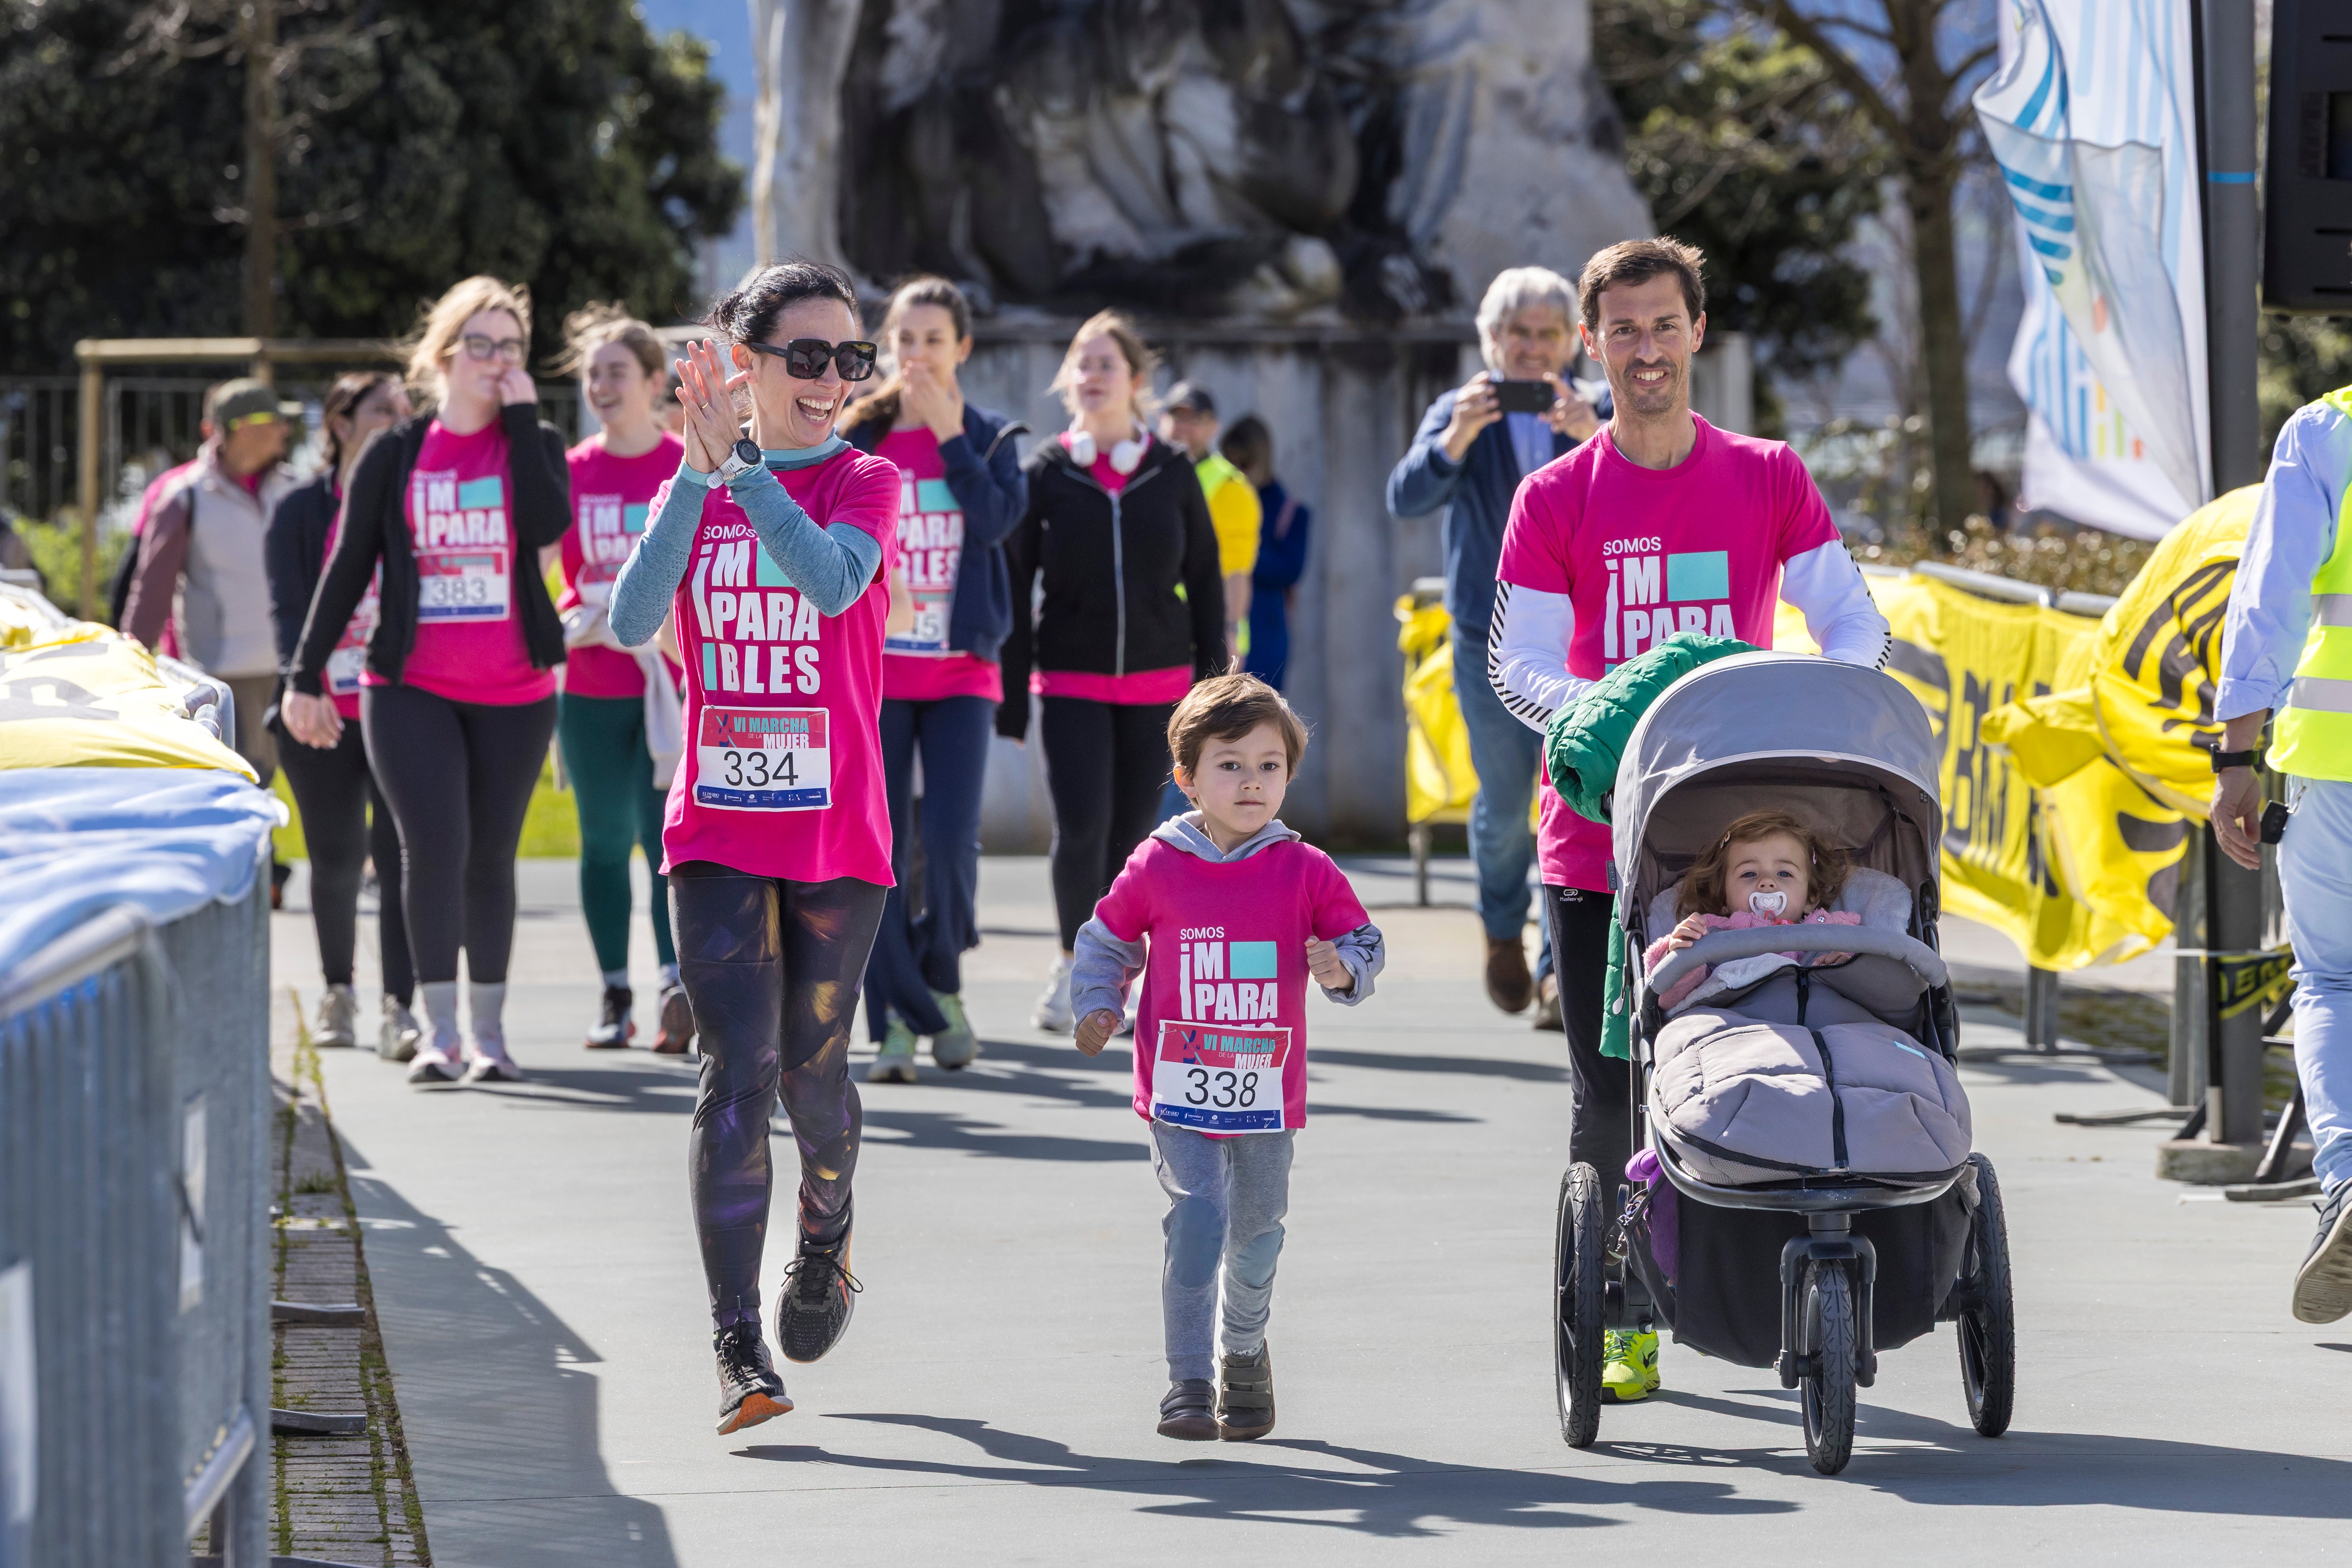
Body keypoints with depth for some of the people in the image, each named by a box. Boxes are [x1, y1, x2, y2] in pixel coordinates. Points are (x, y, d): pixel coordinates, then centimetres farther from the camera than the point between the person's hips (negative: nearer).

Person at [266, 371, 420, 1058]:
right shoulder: (301, 511, 5)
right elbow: (288, 606, -3)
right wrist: (299, 680, -20)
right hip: (324, 713, 1)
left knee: (399, 852, -12)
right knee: (334, 857, 8)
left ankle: (398, 1008, -15)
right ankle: (338, 990, 29)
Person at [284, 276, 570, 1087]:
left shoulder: (535, 444, 4)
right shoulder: (394, 454, 4)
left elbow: (547, 523, -18)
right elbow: (348, 568, 7)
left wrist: (520, 416, -13)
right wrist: (307, 676, 4)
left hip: (514, 693, 1)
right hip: (411, 687, -1)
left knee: (491, 856, 7)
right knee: (434, 845, -14)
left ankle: (488, 1032, 17)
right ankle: (439, 1032, -10)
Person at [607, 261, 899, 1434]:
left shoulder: (867, 483, -1)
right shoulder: (692, 486, 6)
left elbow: (834, 580, -23)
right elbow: (633, 621, -10)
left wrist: (739, 467, -27)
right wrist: (700, 475, -18)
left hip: (837, 830, -1)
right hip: (718, 828, 1)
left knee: (812, 1069, 6)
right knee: (740, 1073, -10)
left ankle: (826, 1236, 39)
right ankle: (738, 1347, -9)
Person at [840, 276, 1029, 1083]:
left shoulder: (990, 436, 6)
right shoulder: (855, 436, 5)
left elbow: (1000, 516, -12)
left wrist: (950, 436, -13)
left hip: (960, 673, 0)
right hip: (872, 669, 0)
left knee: (950, 841, -12)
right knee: (878, 851, -3)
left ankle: (944, 983, 13)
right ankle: (898, 1021, 2)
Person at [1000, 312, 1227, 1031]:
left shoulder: (1172, 473, 4)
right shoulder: (1045, 473, 1)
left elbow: (1204, 581, 9)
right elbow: (1013, 586, 2)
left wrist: (1215, 681, 3)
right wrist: (1010, 695, -2)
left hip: (1157, 681, 1)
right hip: (1071, 682, -1)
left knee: (1132, 836, 3)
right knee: (1081, 828, -15)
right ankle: (1074, 960, 6)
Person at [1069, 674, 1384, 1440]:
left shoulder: (1306, 872, -4)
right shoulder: (1156, 868, -4)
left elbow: (1362, 941, 4)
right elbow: (1107, 941, 10)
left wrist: (1341, 969, -17)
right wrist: (1098, 1007, -3)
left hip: (1267, 1092, 2)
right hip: (1179, 1090, -2)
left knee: (1256, 1234, 15)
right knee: (1197, 1221, -14)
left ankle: (1245, 1353, 41)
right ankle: (1189, 1381, -6)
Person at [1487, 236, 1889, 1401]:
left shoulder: (1769, 480, 7)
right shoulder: (1554, 500, 5)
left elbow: (1853, 624, 4)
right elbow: (1518, 669, 0)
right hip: (1598, 837, 0)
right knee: (1608, 1095, 0)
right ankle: (1620, 1322, 7)